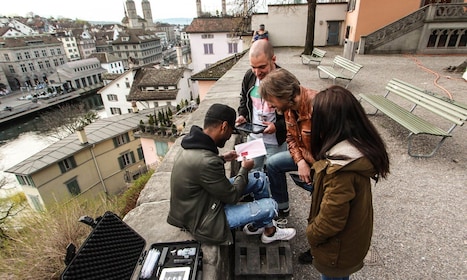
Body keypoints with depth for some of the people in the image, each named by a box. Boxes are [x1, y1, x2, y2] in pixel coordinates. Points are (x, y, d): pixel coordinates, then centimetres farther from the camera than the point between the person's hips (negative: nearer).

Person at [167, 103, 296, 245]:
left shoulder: (194, 144, -8)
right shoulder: (206, 162, -37)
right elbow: (232, 197, -22)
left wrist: (222, 158, 8)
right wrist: (244, 169, -7)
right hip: (203, 219, -9)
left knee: (260, 179, 6)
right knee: (270, 206, -8)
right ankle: (269, 232, 27)